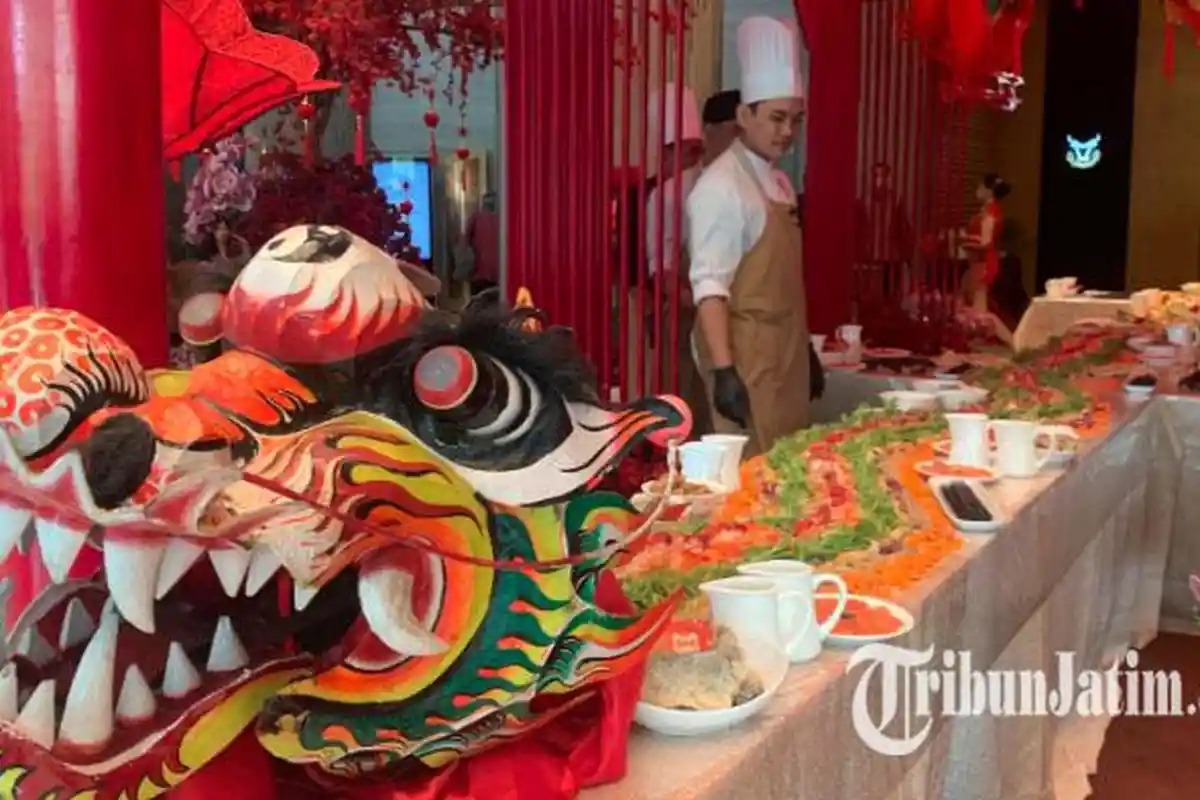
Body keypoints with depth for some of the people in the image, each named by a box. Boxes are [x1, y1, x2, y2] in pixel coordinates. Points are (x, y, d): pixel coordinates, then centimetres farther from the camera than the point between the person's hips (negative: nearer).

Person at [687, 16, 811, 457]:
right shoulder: (721, 187, -14)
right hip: (745, 356, -9)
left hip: (785, 354, 9)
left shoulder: (779, 181, 13)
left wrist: (805, 351, 19)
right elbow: (709, 286, -20)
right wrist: (724, 371, -27)